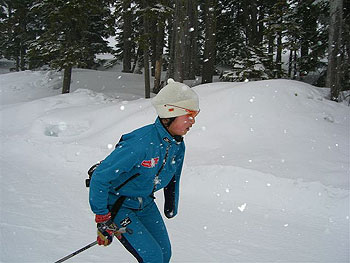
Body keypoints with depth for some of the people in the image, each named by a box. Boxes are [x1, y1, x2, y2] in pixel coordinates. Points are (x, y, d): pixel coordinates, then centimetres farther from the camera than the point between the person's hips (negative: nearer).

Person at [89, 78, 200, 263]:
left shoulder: (178, 146, -8)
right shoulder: (141, 144, -33)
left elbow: (173, 177, 14)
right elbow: (99, 178, -27)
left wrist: (171, 207, 25)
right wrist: (102, 218, -21)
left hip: (145, 204, 8)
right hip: (117, 204, -7)